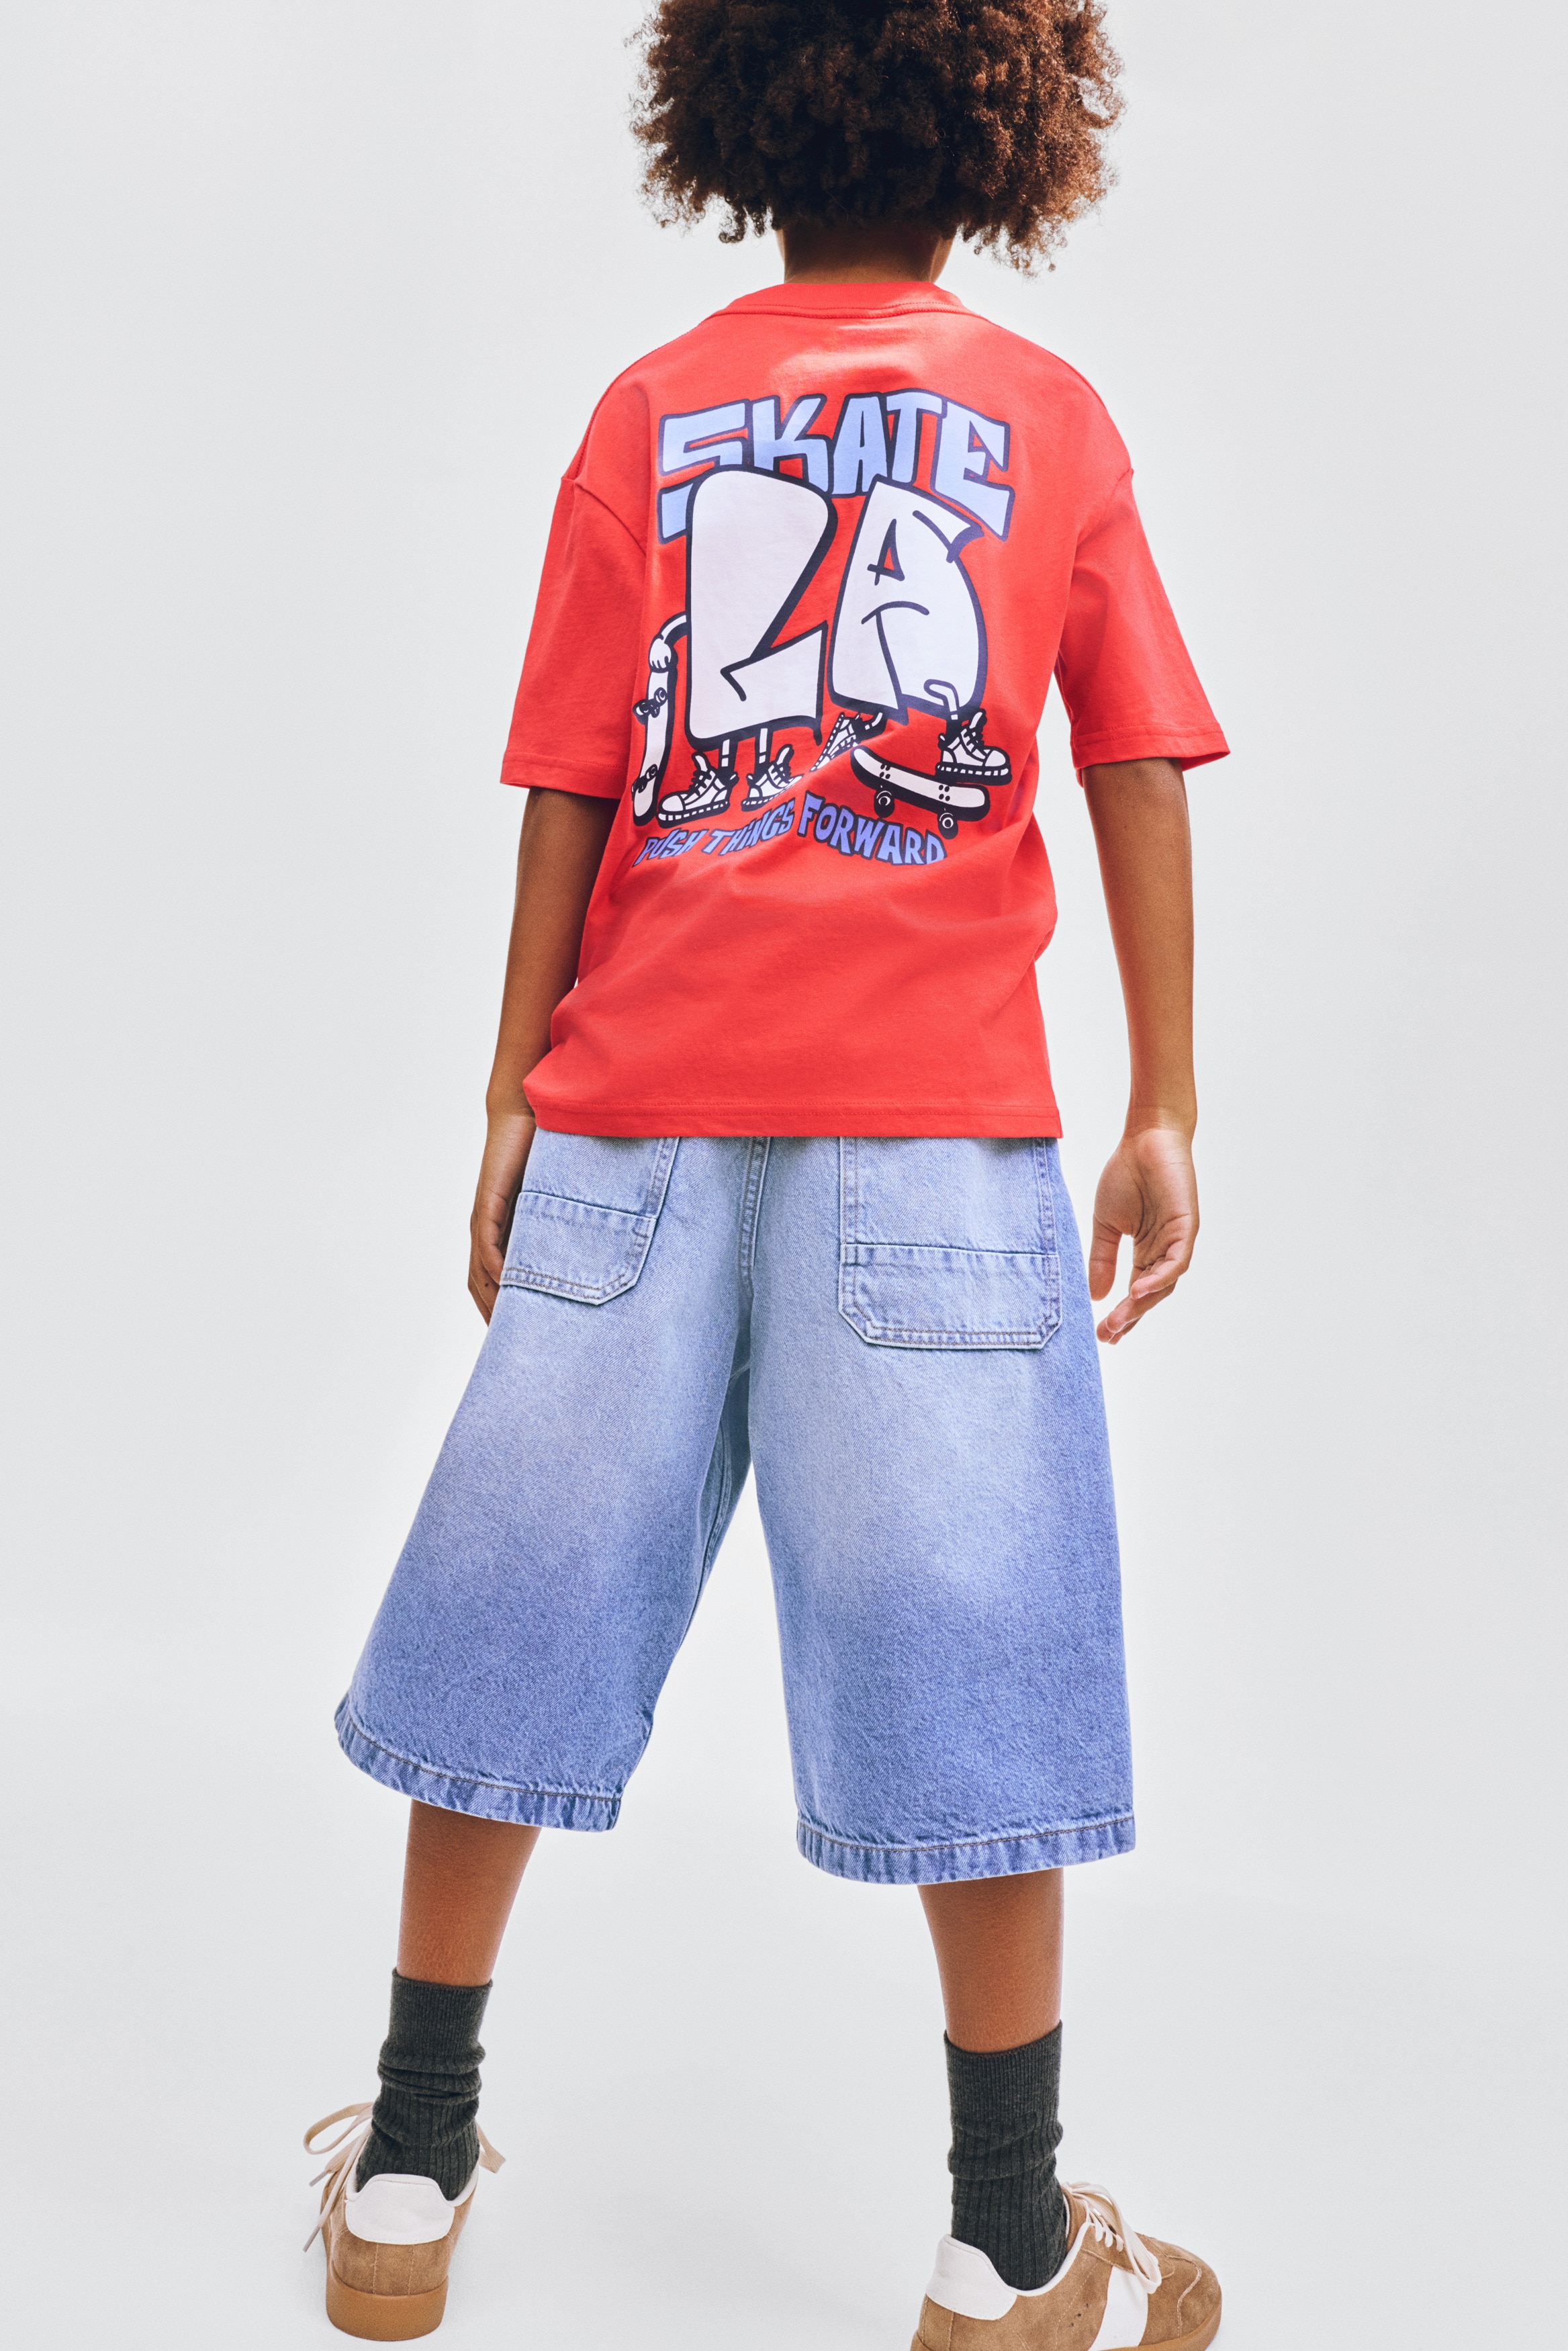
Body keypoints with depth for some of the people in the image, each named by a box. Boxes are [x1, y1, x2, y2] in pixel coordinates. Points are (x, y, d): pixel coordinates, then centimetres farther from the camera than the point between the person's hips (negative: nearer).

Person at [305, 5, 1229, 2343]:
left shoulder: (649, 414, 9)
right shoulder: (1050, 414, 9)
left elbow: (568, 785, 4)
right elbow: (1141, 776, 3)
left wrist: (513, 1097, 9)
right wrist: (1167, 1112, 6)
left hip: (636, 1107, 1)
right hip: (941, 1114, -1)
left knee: (515, 1625, 10)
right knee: (960, 1666, 4)